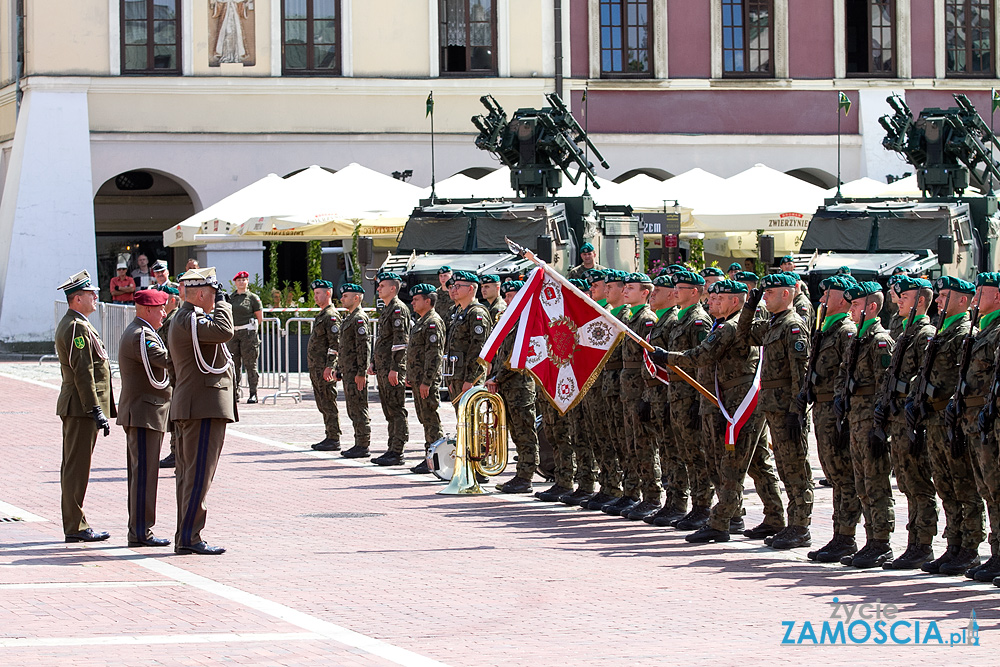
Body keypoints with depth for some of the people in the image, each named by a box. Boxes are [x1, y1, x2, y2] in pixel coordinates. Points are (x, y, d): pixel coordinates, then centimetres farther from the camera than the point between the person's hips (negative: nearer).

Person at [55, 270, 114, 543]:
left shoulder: (69, 324, 18)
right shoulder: (77, 327, -16)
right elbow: (83, 372, -21)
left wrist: (102, 409, 23)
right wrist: (96, 410, -22)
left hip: (74, 407, 11)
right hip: (81, 407, -11)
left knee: (73, 467, 13)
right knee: (77, 467, -8)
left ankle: (74, 524, 18)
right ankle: (76, 527, -6)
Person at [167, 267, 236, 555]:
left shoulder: (181, 319, 20)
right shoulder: (189, 320, -14)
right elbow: (224, 331, -29)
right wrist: (222, 302, -13)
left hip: (191, 408, 11)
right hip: (204, 407, -11)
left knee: (189, 474, 11)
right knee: (199, 474, -10)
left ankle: (185, 537, 15)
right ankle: (189, 537, -10)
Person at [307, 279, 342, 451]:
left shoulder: (331, 316, -12)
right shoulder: (321, 315, 19)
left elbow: (335, 344, -19)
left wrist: (329, 367, -23)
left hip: (325, 368, -10)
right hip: (316, 368, 10)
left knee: (329, 405, -8)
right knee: (322, 405, 12)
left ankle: (334, 440, -6)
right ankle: (329, 437, 17)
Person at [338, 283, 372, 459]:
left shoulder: (360, 318, -13)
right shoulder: (348, 318, 18)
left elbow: (364, 347, -19)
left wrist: (361, 372, -22)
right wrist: (339, 368, 23)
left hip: (356, 372, -10)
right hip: (348, 372, 10)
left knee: (359, 410, -7)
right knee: (352, 410, 12)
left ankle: (363, 446, -5)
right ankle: (359, 443, 17)